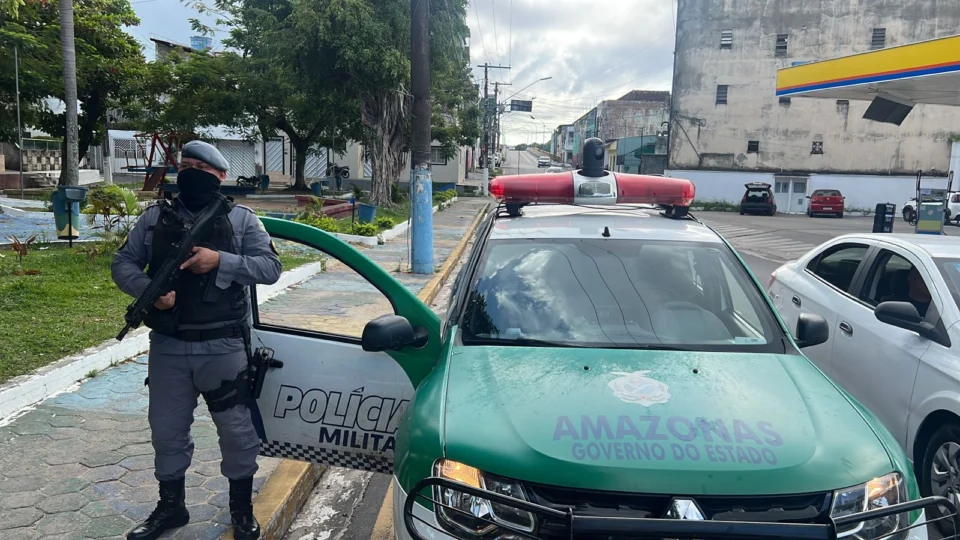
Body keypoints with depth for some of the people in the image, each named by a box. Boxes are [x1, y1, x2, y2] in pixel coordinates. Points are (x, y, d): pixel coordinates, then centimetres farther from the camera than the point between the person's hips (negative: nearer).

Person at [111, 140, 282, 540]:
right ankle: (170, 506, 35)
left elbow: (270, 267, -8)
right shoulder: (156, 217, 6)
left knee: (236, 427, 7)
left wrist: (221, 261, -22)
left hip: (223, 347, -2)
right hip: (167, 346, 3)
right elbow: (123, 263, 5)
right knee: (167, 429, 14)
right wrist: (148, 290, -16)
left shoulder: (241, 219, 0)